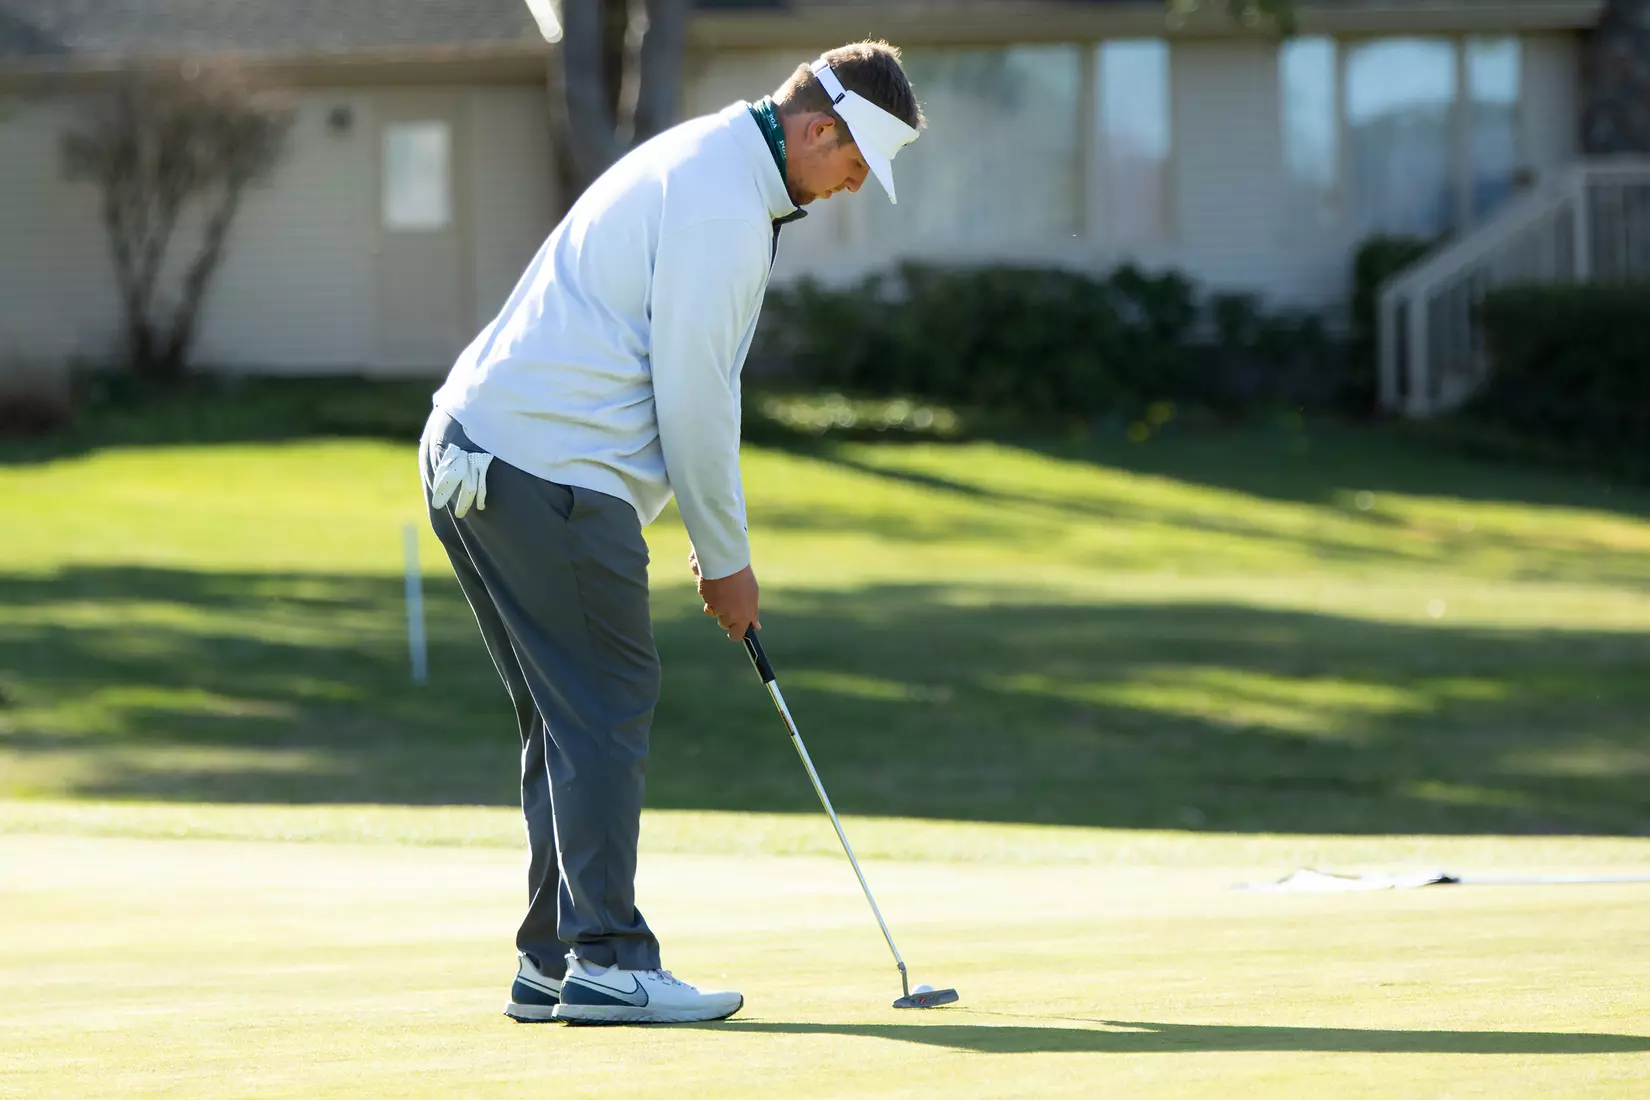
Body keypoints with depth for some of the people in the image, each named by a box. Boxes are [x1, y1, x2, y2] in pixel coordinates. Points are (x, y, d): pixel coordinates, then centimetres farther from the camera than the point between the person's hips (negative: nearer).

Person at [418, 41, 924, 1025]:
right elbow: (693, 396, -14)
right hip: (550, 471, -11)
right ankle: (606, 963, -11)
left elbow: (687, 381, 24)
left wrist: (716, 541, 20)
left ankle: (553, 961, 14)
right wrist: (727, 558, -3)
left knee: (574, 718, 13)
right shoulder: (722, 200, -14)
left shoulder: (704, 161, 20)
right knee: (608, 711, -9)